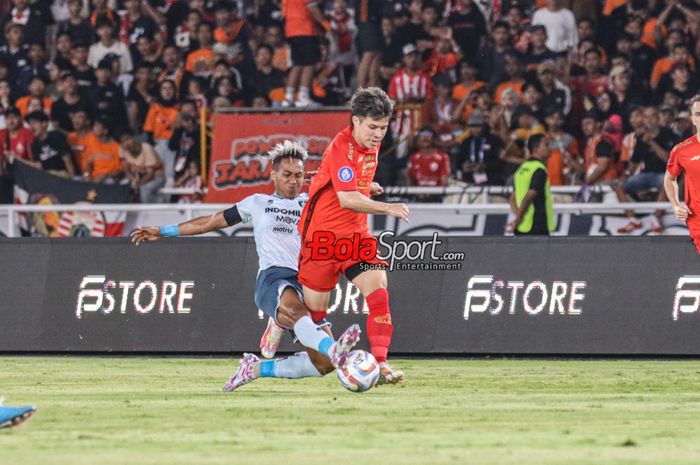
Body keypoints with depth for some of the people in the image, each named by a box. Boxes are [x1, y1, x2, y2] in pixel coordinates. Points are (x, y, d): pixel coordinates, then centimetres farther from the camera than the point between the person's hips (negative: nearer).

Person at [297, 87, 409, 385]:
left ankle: (380, 363, -18)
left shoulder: (372, 145, 6)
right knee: (315, 308, 3)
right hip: (322, 234, -6)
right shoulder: (342, 146, -20)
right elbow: (347, 199, -30)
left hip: (355, 232, 6)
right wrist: (387, 208, -36)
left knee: (378, 289, -15)